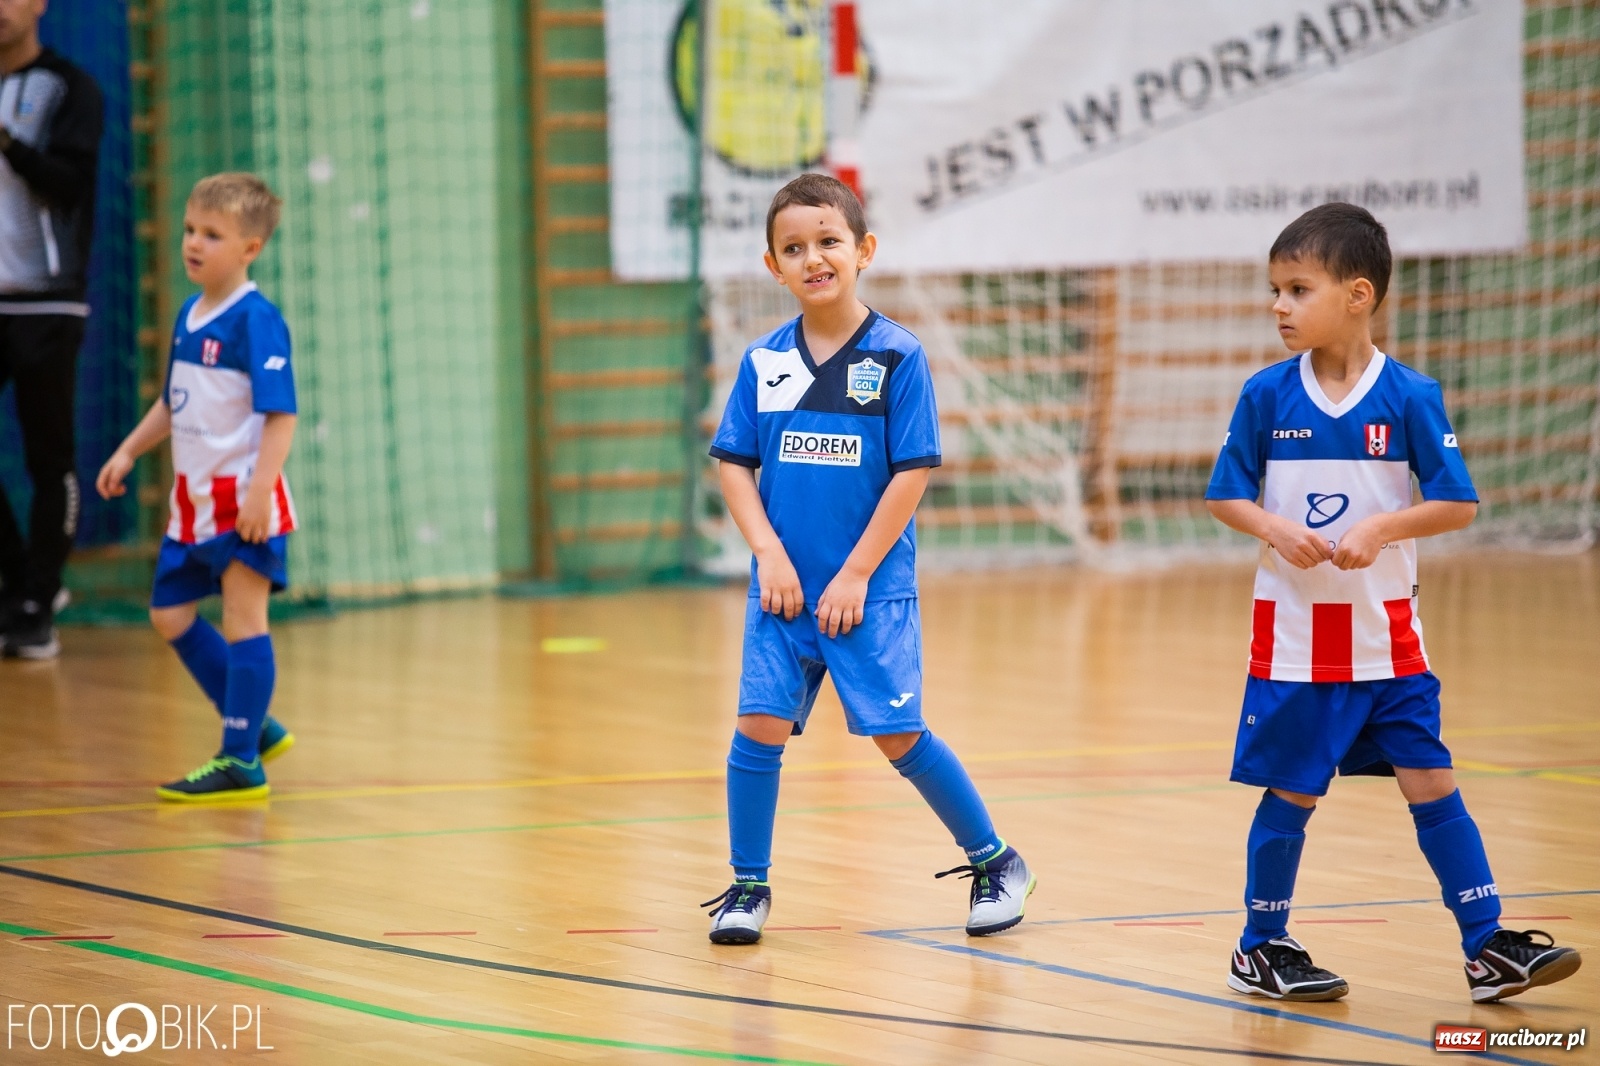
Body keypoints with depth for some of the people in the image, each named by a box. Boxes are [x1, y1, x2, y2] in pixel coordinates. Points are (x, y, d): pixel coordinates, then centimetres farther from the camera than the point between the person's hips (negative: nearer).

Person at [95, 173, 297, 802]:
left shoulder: (256, 319, -15)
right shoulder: (189, 314, 10)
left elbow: (280, 414, -20)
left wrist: (261, 490, -27)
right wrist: (128, 451, 18)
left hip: (244, 497, -9)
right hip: (194, 497, 9)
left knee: (242, 619, -4)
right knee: (170, 615, 13)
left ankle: (241, 761, 1)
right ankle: (254, 726, 25)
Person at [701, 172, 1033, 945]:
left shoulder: (897, 357, -6)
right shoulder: (762, 361, 4)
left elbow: (911, 474, -8)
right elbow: (734, 464, 5)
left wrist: (855, 575, -11)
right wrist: (770, 553, -8)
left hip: (870, 588, -3)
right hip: (782, 587, 3)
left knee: (896, 734, -3)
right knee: (760, 726, -4)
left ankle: (995, 865, 14)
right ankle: (748, 886, 9)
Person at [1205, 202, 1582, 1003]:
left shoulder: (1410, 397, -7)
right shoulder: (1267, 396, -4)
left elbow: (1458, 505, -6)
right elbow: (1225, 496, 1)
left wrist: (1380, 526, -21)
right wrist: (1276, 529, -18)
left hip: (1386, 635, 0)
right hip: (1294, 632, 0)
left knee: (1430, 784, 0)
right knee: (1291, 794, 7)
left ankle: (1487, 949, 4)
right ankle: (1261, 948, 21)